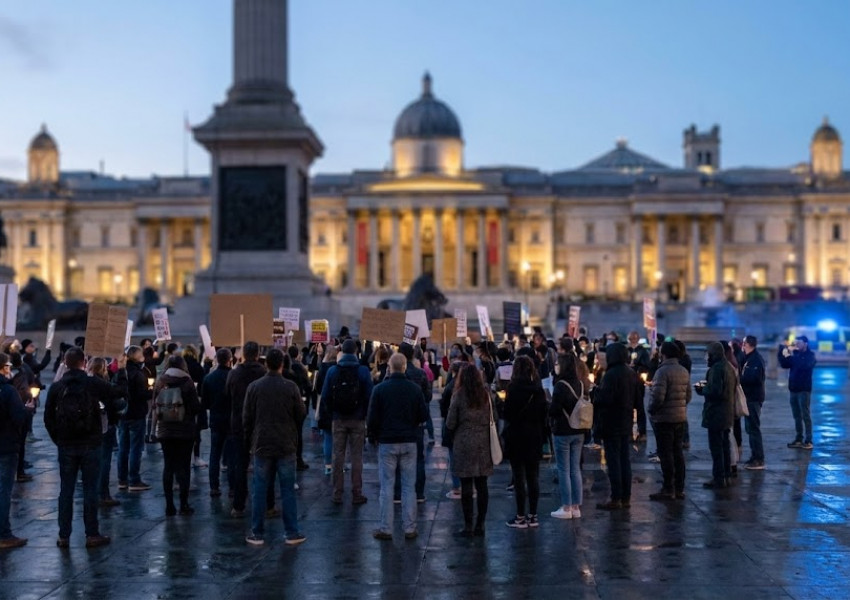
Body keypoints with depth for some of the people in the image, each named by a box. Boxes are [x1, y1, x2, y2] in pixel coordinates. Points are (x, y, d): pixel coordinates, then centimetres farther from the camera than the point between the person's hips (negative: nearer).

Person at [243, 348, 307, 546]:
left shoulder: (254, 387, -3)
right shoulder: (291, 387, -7)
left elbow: (247, 418, 2)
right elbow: (301, 414, 0)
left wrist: (250, 441, 14)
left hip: (261, 446, 1)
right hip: (286, 447, -1)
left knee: (259, 490, 7)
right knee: (287, 490, 5)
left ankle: (257, 534, 9)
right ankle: (292, 533, 8)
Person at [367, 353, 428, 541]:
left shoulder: (380, 389, -7)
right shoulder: (415, 389, -2)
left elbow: (372, 418, -5)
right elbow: (422, 416, 2)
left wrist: (374, 437, 10)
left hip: (387, 442, -1)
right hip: (409, 442, 2)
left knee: (387, 486, 4)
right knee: (409, 486, 6)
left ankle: (385, 528, 5)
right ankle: (409, 528, 7)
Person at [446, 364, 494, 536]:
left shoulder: (459, 395, -7)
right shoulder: (486, 394, 3)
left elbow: (450, 423, -5)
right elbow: (494, 418, 9)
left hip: (464, 444, -4)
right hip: (484, 444, 4)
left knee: (466, 486, 1)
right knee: (482, 485, 8)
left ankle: (468, 526, 2)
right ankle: (480, 525, 12)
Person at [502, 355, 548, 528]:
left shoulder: (514, 388, -12)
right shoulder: (539, 389, 5)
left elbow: (508, 414, -12)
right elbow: (543, 415, 8)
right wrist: (542, 436, 14)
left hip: (517, 437, -5)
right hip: (535, 437, 5)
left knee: (519, 478, -1)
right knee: (533, 478, 9)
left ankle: (521, 517, 2)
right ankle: (533, 516, 14)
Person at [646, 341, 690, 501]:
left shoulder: (663, 371, -16)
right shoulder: (684, 371, 10)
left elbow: (658, 396, -22)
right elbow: (688, 395, 11)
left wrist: (651, 410, -7)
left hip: (664, 418, -8)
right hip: (680, 417, 8)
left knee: (665, 453, -3)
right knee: (677, 452, 12)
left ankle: (668, 489, -2)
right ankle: (679, 489, 16)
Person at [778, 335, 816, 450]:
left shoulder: (810, 355, -6)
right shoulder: (795, 354, 11)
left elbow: (804, 365, -25)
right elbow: (784, 365, 6)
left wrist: (790, 356, -25)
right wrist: (783, 355, -8)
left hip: (804, 389, -6)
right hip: (793, 389, 6)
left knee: (805, 416, -5)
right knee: (797, 416, 9)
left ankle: (808, 441, -3)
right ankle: (799, 439, 14)